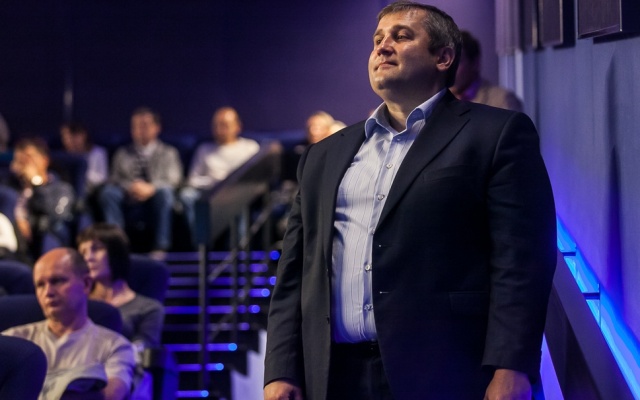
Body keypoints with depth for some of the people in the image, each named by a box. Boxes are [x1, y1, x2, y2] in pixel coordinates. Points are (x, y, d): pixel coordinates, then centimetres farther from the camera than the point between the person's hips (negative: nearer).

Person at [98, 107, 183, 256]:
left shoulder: (168, 152, 18)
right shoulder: (123, 153, 23)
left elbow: (173, 178, 1)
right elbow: (115, 179, 11)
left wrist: (151, 188, -19)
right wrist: (131, 187, -13)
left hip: (155, 195, -2)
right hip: (128, 197, 2)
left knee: (164, 192, -36)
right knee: (108, 192, -29)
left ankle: (160, 247, -36)